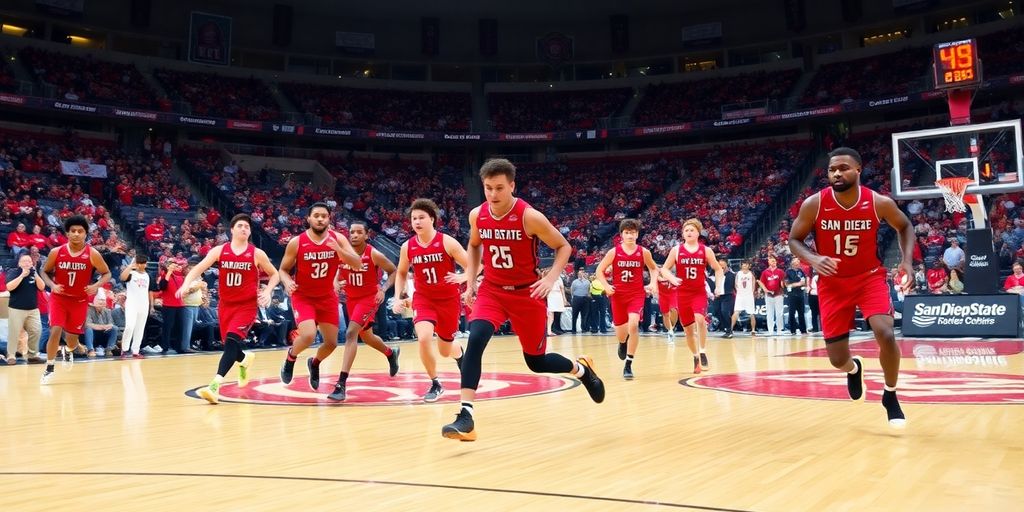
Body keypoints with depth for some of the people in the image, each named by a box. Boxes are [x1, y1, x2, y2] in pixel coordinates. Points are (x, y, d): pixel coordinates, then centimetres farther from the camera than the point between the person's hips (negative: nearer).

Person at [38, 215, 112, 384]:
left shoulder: (93, 254, -12)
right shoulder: (56, 252, -9)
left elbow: (107, 273, -1)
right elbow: (45, 271, 5)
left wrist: (96, 286, -20)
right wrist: (52, 285, -15)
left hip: (80, 300, 0)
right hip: (59, 298, 0)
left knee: (72, 336, 9)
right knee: (55, 331, -15)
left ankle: (68, 351, 47)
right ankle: (49, 369, 1)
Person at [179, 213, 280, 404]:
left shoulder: (257, 254, -4)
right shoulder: (219, 250, -1)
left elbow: (275, 275, 7)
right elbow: (198, 268, -8)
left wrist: (267, 292, -9)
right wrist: (186, 284, -25)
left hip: (247, 305, -3)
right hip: (225, 305, 3)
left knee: (231, 341, -21)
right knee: (229, 344, 13)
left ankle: (215, 384, -28)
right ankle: (244, 359, 50)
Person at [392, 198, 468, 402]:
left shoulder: (447, 242, -16)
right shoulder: (407, 247, -5)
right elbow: (401, 273, 13)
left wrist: (462, 277, -34)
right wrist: (398, 298, 3)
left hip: (448, 300, -1)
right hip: (423, 299, 2)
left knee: (446, 350, 10)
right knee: (424, 338, -26)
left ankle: (460, 353, 51)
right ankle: (435, 385, -5)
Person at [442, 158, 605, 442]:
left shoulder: (530, 217, -20)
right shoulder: (477, 215, -6)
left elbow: (563, 247, -8)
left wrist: (550, 278, -22)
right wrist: (471, 282, 6)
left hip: (527, 293, -3)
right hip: (491, 290, 3)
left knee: (536, 362, 6)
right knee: (475, 340, -24)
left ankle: (581, 368, 39)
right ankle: (466, 417, -21)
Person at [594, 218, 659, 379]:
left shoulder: (644, 252, -3)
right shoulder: (614, 252, -6)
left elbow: (654, 269, 14)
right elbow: (599, 271, 1)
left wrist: (653, 283, -4)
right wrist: (606, 286, -14)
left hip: (637, 294, -1)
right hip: (618, 295, 1)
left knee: (633, 325, -23)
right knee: (621, 332, 9)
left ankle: (628, 365, -13)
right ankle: (623, 343, 50)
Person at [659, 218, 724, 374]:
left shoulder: (706, 251, 1)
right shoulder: (676, 250, 0)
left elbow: (718, 270, 9)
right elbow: (664, 269, 3)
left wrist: (719, 286, -6)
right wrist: (672, 279, -16)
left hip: (699, 292, -1)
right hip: (683, 293, 1)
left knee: (700, 319, -27)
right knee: (688, 328, 7)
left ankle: (703, 352, -11)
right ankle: (695, 357, 27)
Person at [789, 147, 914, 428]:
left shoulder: (880, 203, -14)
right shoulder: (813, 204, -16)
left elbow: (905, 226, 7)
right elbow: (794, 239, -4)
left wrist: (907, 260, -7)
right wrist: (813, 259, -24)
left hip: (870, 277, 0)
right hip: (833, 284, 0)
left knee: (886, 335, -24)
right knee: (838, 359, -1)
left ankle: (890, 396, 4)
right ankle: (854, 368, 41)